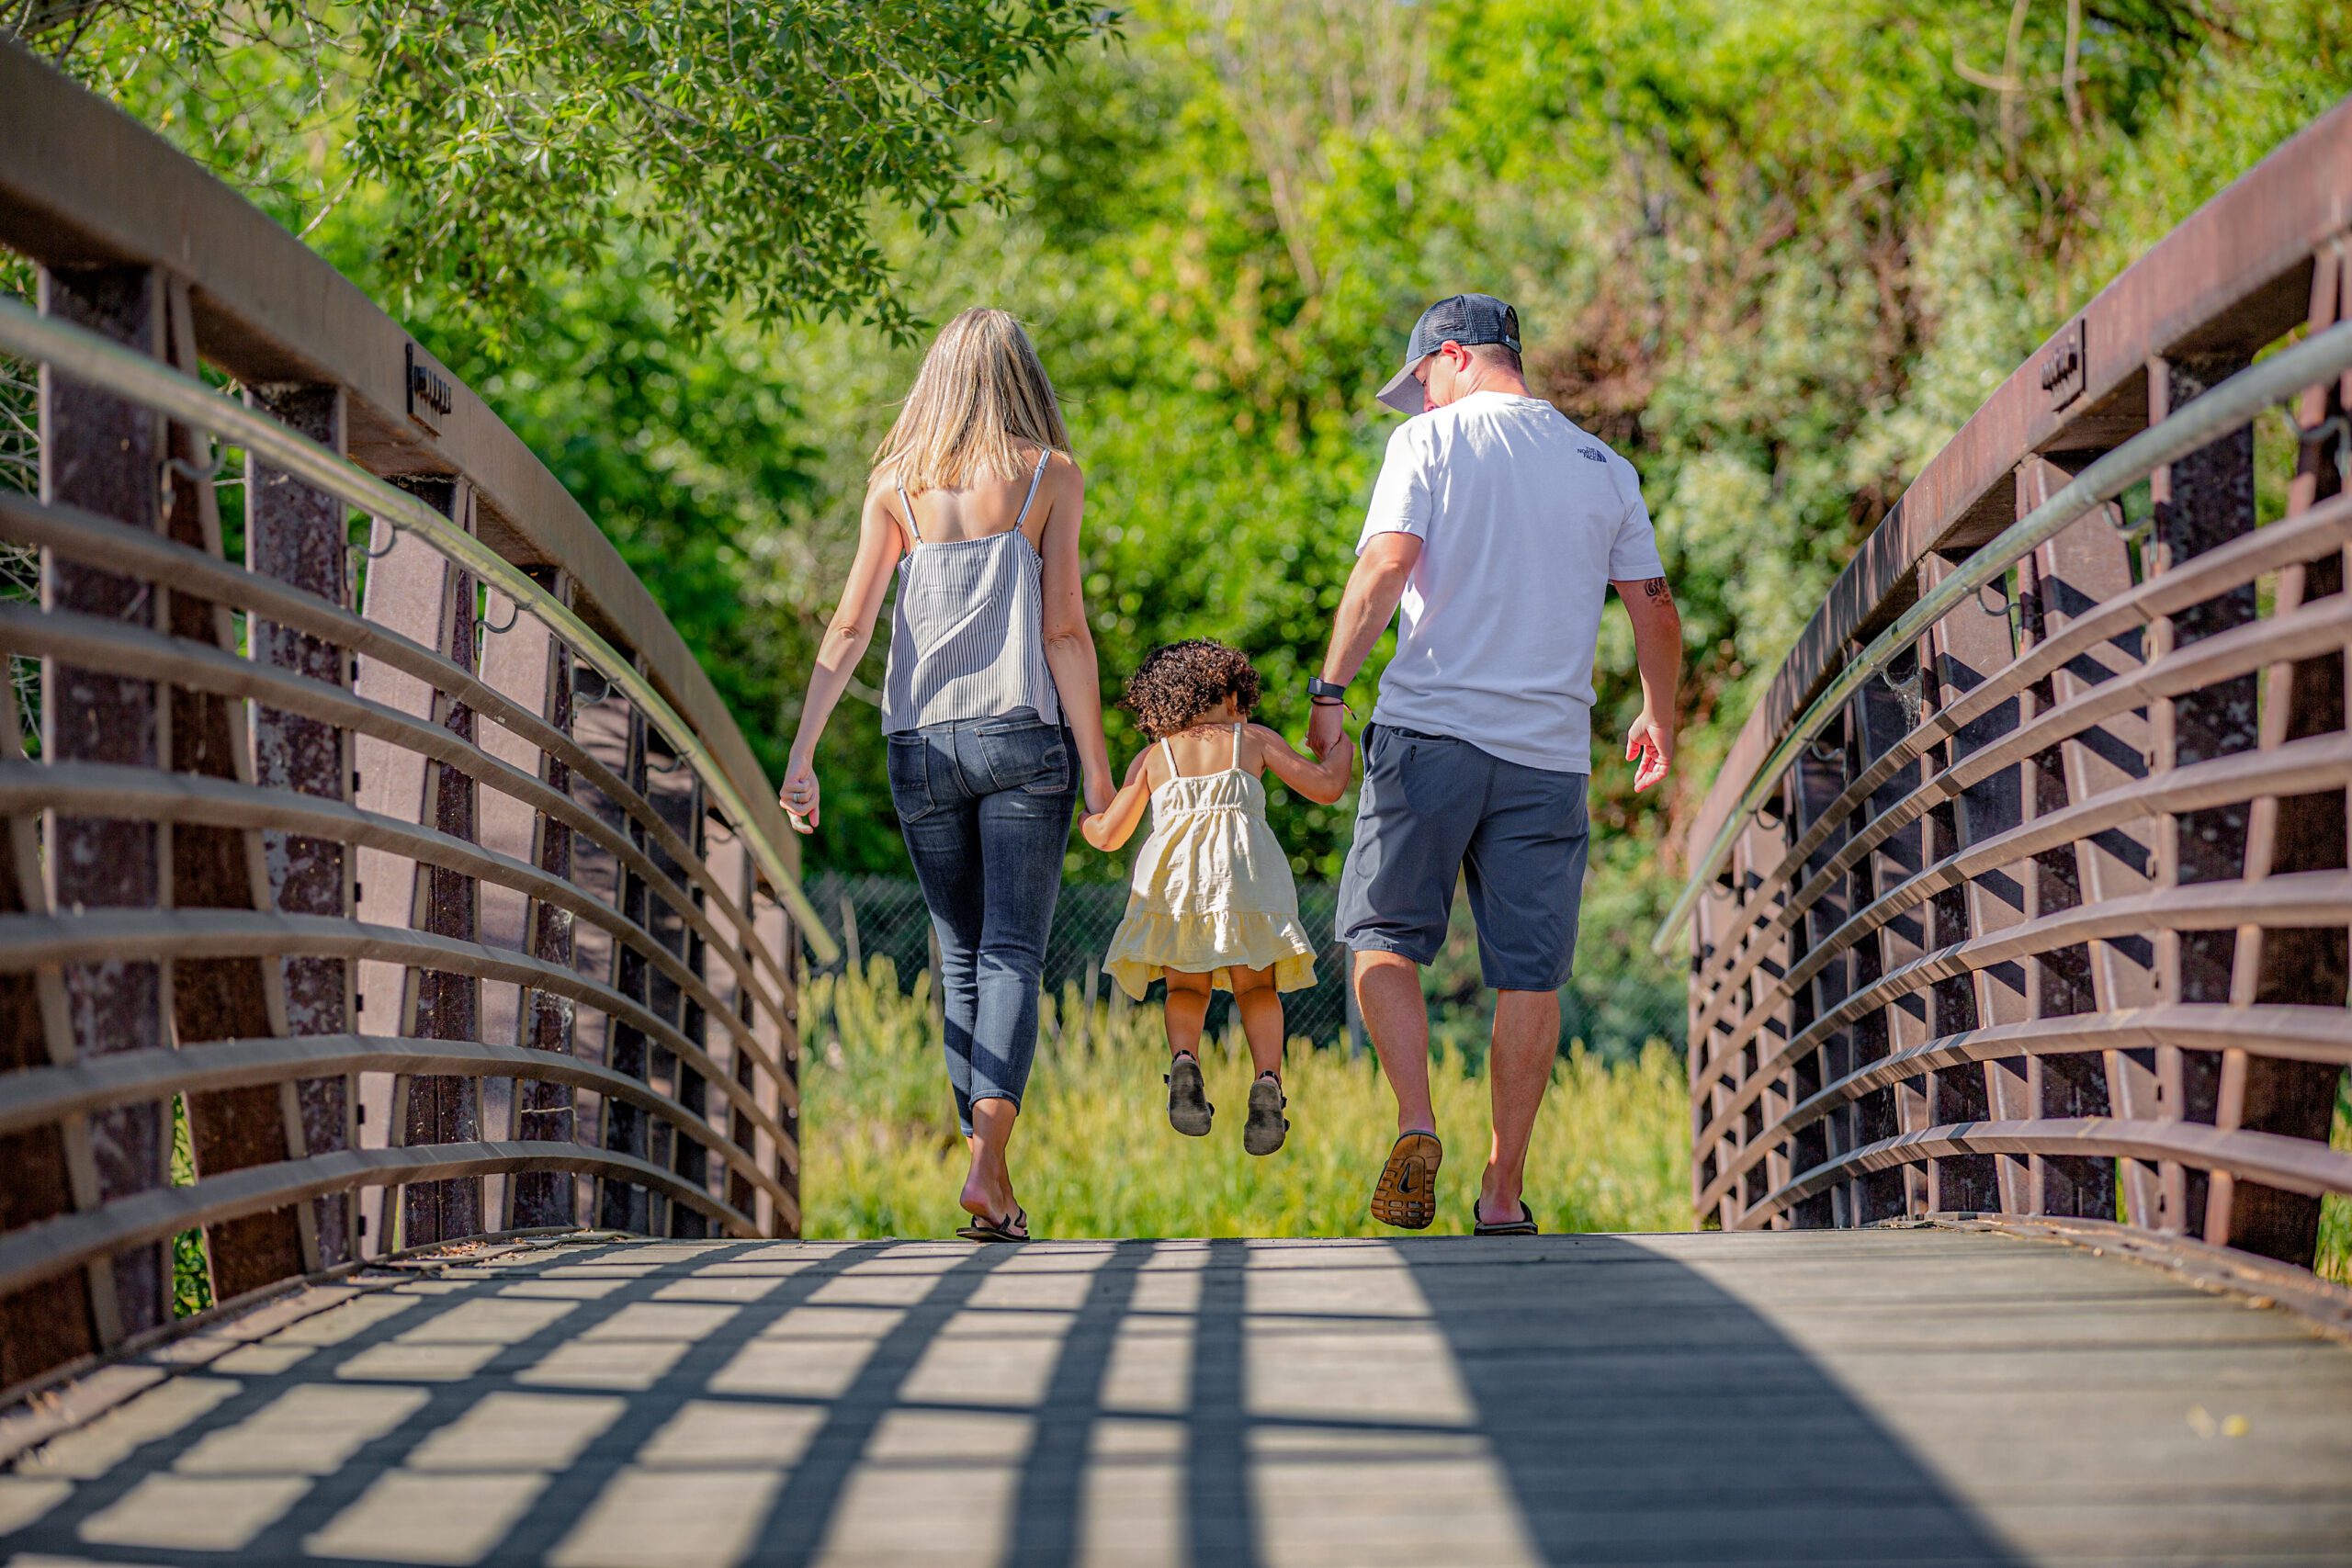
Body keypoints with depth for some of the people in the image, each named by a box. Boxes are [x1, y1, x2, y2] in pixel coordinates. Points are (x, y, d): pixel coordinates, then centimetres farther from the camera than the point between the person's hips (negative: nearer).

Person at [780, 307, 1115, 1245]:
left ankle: (1000, 1193, 9)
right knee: (1011, 955, -4)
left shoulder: (896, 486, 9)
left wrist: (801, 755, 1)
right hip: (1022, 733, -3)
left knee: (961, 959, 11)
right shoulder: (1051, 476, 2)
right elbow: (1065, 629, -5)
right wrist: (1095, 763, -2)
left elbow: (850, 626, 2)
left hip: (920, 744, 3)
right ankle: (987, 1160, -24)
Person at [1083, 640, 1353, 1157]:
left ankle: (1183, 1060, -18)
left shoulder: (1152, 756, 23)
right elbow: (1326, 786, 17)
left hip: (1173, 870, 1)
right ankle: (1267, 1080, -17)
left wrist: (1081, 820, 45)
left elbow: (1110, 835, 21)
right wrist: (1339, 742, 37)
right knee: (1256, 989, 9)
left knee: (1186, 990, 13)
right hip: (1246, 867, -1)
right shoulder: (1253, 739, 21)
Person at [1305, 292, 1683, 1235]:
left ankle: (1416, 1127, -14)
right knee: (1529, 973, 5)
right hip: (1549, 752, 3)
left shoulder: (1430, 442, 1)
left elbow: (1386, 564, -12)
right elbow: (1654, 609, 13)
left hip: (1430, 732, -3)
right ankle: (1504, 1192, 4)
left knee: (1384, 939, 7)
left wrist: (1330, 688, -9)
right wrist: (1658, 717, 27)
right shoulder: (1605, 469, 12)